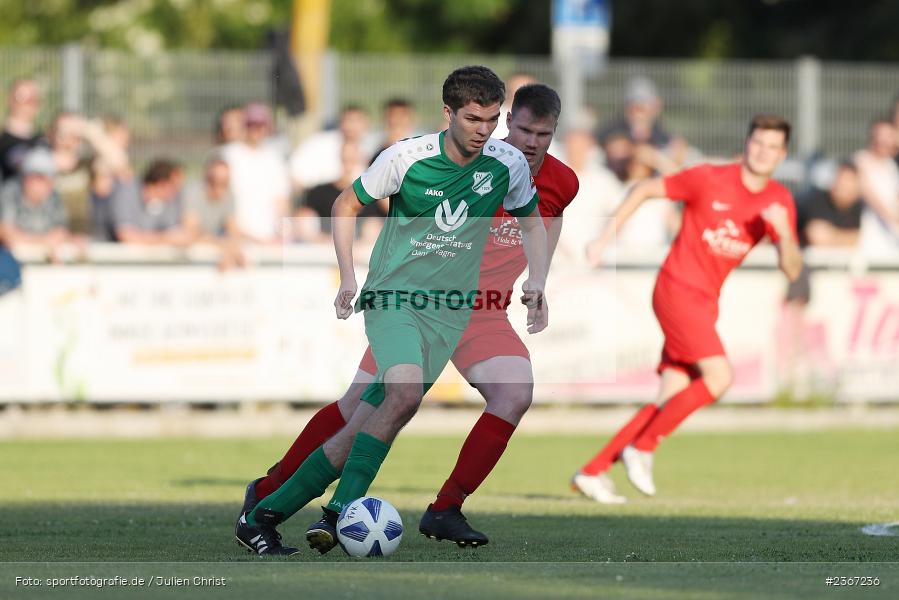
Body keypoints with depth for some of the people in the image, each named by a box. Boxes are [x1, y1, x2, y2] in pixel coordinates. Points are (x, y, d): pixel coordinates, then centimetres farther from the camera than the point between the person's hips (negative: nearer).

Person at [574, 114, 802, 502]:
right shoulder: (709, 179, -10)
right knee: (719, 376, -20)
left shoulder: (780, 202, 4)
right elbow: (644, 190, 0)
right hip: (677, 290, -6)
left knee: (673, 398, 1)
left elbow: (791, 270, -2)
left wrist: (784, 232, -22)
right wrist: (605, 239, -4)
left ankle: (593, 471, 6)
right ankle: (642, 447, -10)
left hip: (705, 302, 6)